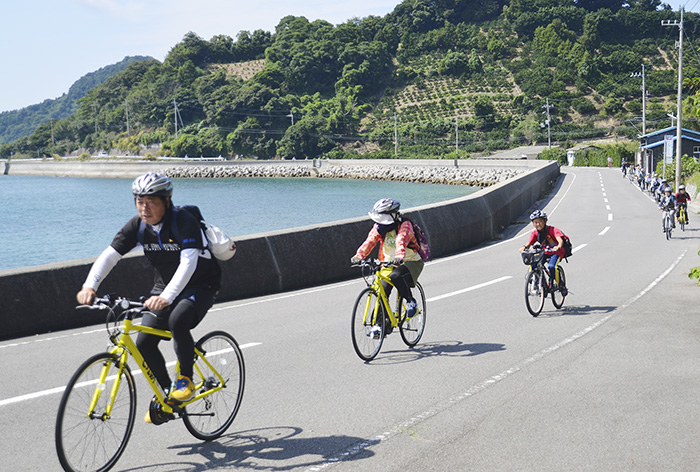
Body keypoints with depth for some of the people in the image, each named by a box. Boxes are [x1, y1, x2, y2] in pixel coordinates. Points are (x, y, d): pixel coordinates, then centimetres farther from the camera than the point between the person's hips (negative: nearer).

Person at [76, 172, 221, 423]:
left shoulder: (184, 222, -26)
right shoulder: (137, 226, -10)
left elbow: (188, 264, -37)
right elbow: (109, 256, -14)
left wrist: (166, 297, -51)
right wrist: (89, 286, -31)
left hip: (201, 285, -6)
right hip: (164, 286, 6)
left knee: (178, 320, -35)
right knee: (144, 343, -7)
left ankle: (186, 380, -12)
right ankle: (166, 394, 16)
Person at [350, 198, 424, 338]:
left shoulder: (405, 225, -18)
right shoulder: (379, 227, -3)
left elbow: (401, 241, -38)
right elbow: (370, 241, -18)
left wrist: (399, 257, -57)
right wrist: (359, 255, -36)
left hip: (411, 262, -5)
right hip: (389, 263, 5)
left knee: (396, 275, -35)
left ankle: (411, 302, -11)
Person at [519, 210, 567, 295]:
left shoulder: (552, 230, -19)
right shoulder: (535, 233, -5)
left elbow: (560, 239, -34)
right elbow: (529, 243, -14)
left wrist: (559, 246, -57)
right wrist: (524, 247, -39)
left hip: (557, 252, -5)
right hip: (545, 252, 5)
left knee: (551, 266, -31)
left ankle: (561, 286, -10)